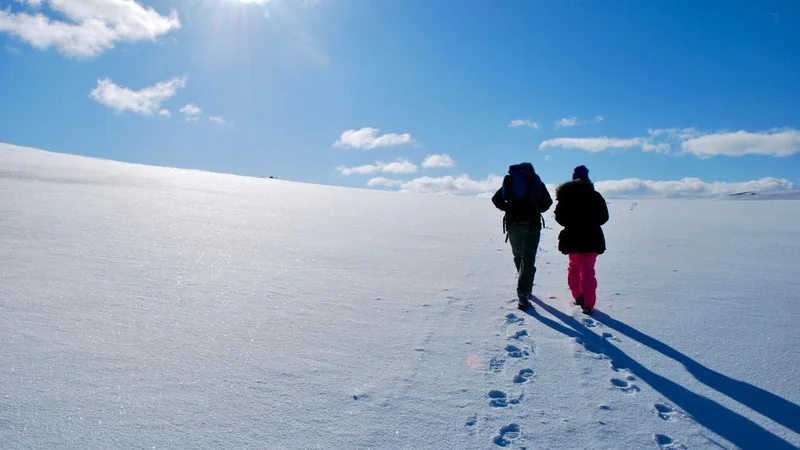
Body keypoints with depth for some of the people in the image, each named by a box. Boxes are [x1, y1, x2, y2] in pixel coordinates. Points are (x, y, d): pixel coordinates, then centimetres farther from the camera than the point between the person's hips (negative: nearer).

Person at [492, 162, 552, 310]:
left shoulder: (509, 181, 12)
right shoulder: (536, 181, 9)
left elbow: (496, 199, 1)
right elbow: (547, 201, 0)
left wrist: (508, 208, 13)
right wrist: (537, 210, 16)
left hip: (513, 224, 2)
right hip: (532, 224, -2)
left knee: (518, 256, 19)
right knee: (528, 259, -4)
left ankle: (525, 287, 32)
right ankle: (523, 295, -14)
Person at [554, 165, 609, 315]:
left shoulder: (565, 195, -3)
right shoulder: (594, 195, -6)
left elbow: (559, 217, -3)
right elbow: (604, 217, -1)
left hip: (572, 238, 2)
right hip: (591, 238, -2)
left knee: (573, 267, 19)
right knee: (587, 271, -2)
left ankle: (578, 297, 26)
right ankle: (587, 303, -5)